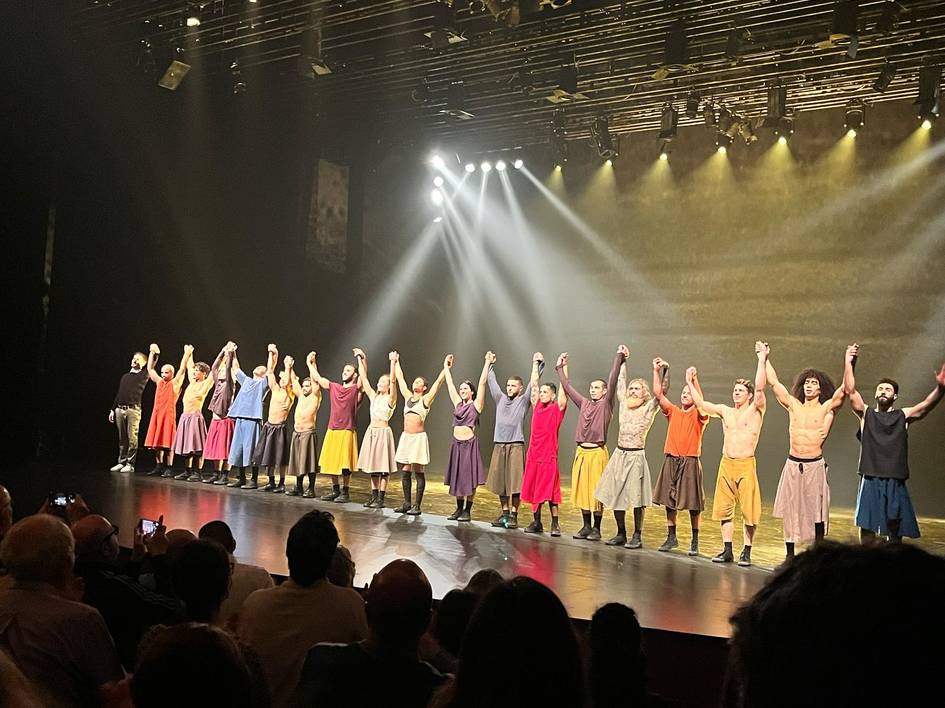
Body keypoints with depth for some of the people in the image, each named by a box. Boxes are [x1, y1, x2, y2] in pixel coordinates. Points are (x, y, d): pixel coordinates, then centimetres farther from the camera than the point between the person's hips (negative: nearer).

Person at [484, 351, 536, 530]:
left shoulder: (523, 401, 4)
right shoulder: (500, 399, 15)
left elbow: (533, 383, -2)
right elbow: (492, 382, 23)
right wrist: (490, 365, 27)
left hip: (516, 445, -4)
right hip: (499, 444, 5)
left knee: (514, 481, -6)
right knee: (499, 480, 6)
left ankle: (513, 515, -2)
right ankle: (504, 513, 15)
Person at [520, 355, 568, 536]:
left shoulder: (557, 408, -2)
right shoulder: (537, 406, 9)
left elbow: (563, 386, -8)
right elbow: (534, 384, 15)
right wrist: (536, 363, 18)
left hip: (549, 456, -5)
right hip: (533, 455, 5)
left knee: (550, 491, -4)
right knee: (533, 490, 8)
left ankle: (555, 524, 2)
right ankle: (536, 523, 16)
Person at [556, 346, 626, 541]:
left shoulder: (606, 404, -1)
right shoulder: (584, 403, 13)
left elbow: (612, 381, -10)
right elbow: (568, 387, 20)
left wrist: (619, 357, -15)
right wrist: (561, 368, 24)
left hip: (597, 452, -5)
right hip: (581, 451, 5)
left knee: (596, 491, -2)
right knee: (581, 490, 8)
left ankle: (596, 529, 4)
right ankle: (586, 527, 17)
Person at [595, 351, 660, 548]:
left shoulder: (649, 408, -1)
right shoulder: (624, 404, 10)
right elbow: (620, 381, 17)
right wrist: (622, 360, 20)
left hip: (636, 456, -5)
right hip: (619, 454, 5)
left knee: (636, 497, -5)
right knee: (615, 495, 6)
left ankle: (637, 536, 2)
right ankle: (621, 534, 17)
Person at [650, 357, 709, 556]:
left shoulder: (699, 415, 1)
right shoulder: (673, 411, 10)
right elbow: (658, 394, 2)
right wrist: (657, 371, -5)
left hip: (690, 462, -4)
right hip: (671, 460, 4)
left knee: (693, 503, -1)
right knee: (669, 500, 6)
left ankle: (695, 541, 7)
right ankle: (671, 537, 17)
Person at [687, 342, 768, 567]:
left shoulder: (756, 411, 0)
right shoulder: (725, 411, 14)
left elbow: (760, 388, -14)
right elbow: (701, 404, 16)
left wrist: (762, 359, -17)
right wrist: (691, 383, 14)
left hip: (746, 464, -5)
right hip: (726, 464, 5)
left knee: (749, 510, -3)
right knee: (725, 508, 7)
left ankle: (746, 552, 6)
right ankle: (727, 550, 15)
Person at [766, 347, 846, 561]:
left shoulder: (826, 408, 1)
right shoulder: (793, 406, 7)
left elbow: (844, 390, -11)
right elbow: (773, 382, 6)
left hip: (815, 465, -2)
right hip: (792, 464, 2)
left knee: (817, 513, 0)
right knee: (790, 511, 5)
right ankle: (790, 555, 15)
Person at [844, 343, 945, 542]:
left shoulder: (903, 416, 7)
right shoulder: (866, 413, 7)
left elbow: (926, 406, -9)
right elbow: (850, 391, -4)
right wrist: (849, 363, -14)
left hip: (895, 480, 1)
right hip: (870, 479, -1)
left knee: (895, 528, 6)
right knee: (867, 525, 0)